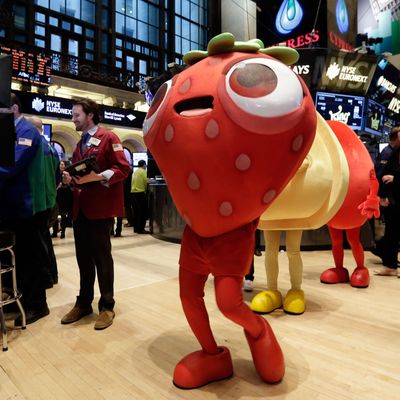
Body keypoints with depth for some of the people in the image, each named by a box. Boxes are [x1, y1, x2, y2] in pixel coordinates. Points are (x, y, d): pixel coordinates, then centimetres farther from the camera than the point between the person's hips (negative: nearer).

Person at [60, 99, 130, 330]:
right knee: (83, 257, 13)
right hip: (80, 208, 8)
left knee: (102, 257, 0)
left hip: (100, 208, -7)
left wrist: (98, 176, -25)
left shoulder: (108, 138, -4)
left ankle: (107, 306, 14)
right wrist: (71, 178, 4)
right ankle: (84, 303, 26)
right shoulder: (80, 144, 21)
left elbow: (123, 169, -13)